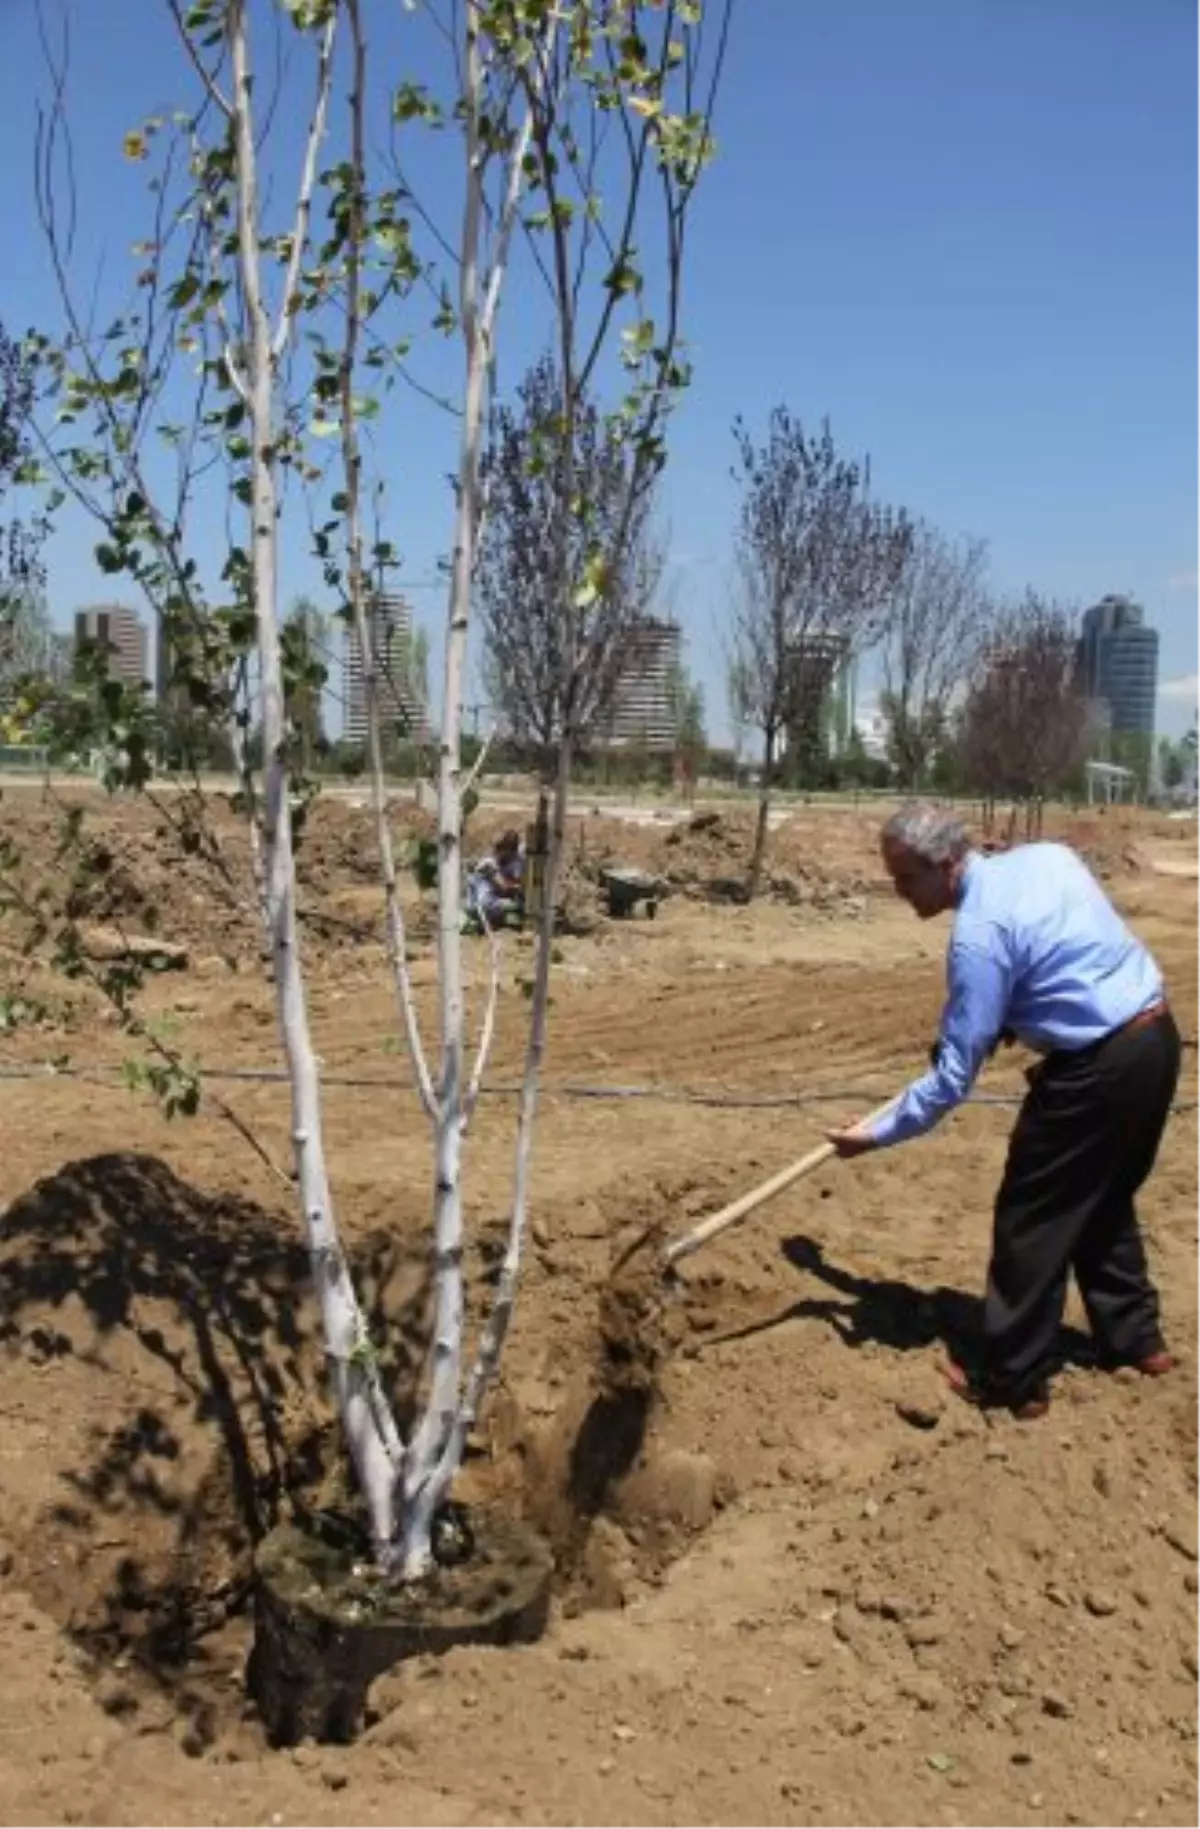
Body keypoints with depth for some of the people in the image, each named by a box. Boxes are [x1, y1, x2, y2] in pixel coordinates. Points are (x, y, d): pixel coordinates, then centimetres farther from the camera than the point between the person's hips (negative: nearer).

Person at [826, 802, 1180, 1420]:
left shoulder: (978, 934, -18)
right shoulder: (1048, 855, 6)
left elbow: (954, 1074, -15)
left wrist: (877, 1132, -5)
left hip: (1097, 1068, -9)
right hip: (1158, 1037, 9)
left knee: (1033, 1220, 4)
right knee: (1103, 1201, 26)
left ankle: (1013, 1381, 14)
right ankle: (1135, 1337, 37)